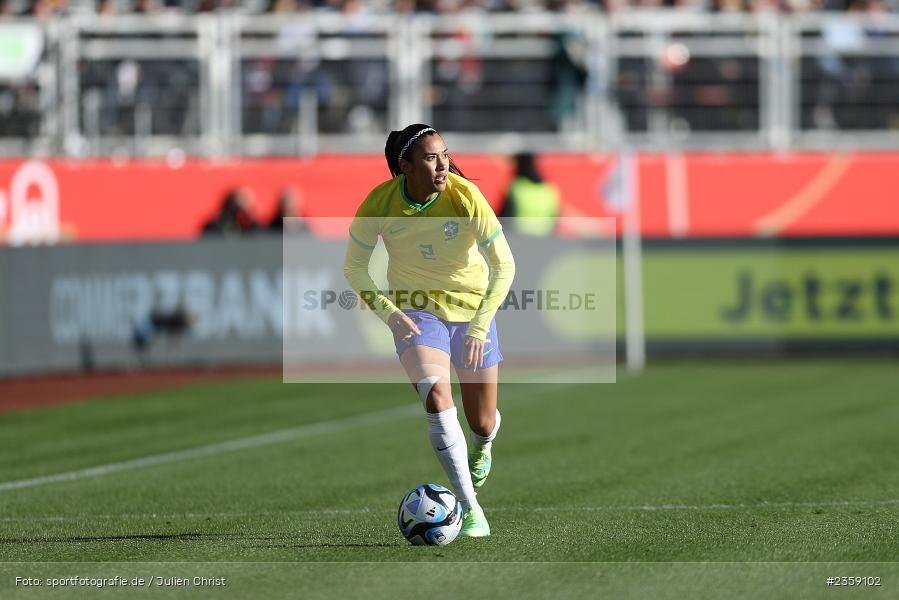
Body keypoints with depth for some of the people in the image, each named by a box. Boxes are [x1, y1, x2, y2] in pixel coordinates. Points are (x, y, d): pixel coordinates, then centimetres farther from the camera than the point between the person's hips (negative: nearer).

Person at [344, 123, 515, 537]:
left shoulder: (466, 197, -22)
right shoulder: (380, 204, -18)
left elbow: (504, 266, -16)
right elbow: (354, 268, -4)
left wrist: (479, 327, -23)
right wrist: (387, 312, -19)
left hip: (471, 307, 1)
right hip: (416, 311, 0)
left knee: (482, 424, 8)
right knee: (437, 398, -27)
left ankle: (482, 445, 49)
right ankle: (470, 509, -21)